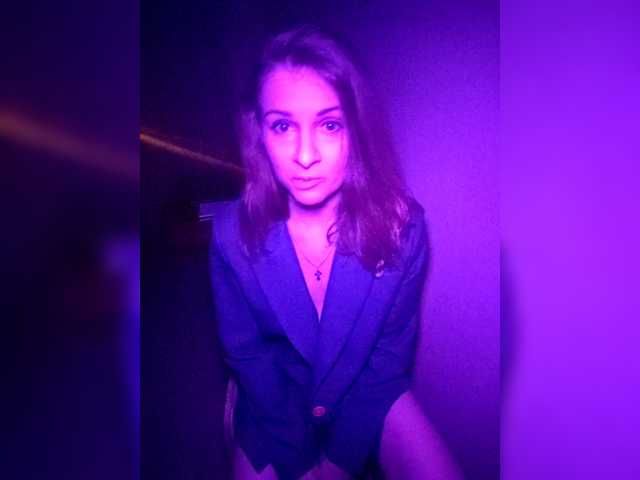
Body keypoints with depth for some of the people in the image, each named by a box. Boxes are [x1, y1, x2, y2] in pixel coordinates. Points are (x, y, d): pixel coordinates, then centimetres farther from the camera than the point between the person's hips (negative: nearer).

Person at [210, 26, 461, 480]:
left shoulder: (402, 225, -21)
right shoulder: (232, 230, -20)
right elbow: (244, 352, -9)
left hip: (369, 395, 0)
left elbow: (391, 352, -10)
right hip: (277, 403, 1)